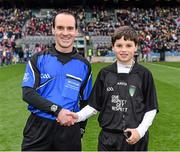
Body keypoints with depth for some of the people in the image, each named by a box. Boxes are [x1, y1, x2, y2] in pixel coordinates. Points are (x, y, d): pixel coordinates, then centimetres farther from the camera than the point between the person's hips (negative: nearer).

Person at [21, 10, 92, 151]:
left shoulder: (84, 65, 6)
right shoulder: (38, 59, 1)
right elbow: (27, 93, -8)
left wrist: (81, 128, 7)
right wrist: (57, 110, -17)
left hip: (69, 130, 2)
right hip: (38, 128, -1)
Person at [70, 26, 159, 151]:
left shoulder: (144, 74, -3)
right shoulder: (105, 73, 2)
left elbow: (151, 109, 0)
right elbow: (94, 105, 5)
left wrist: (140, 131, -11)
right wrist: (78, 116, -10)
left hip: (135, 138, -1)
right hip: (108, 138, 2)